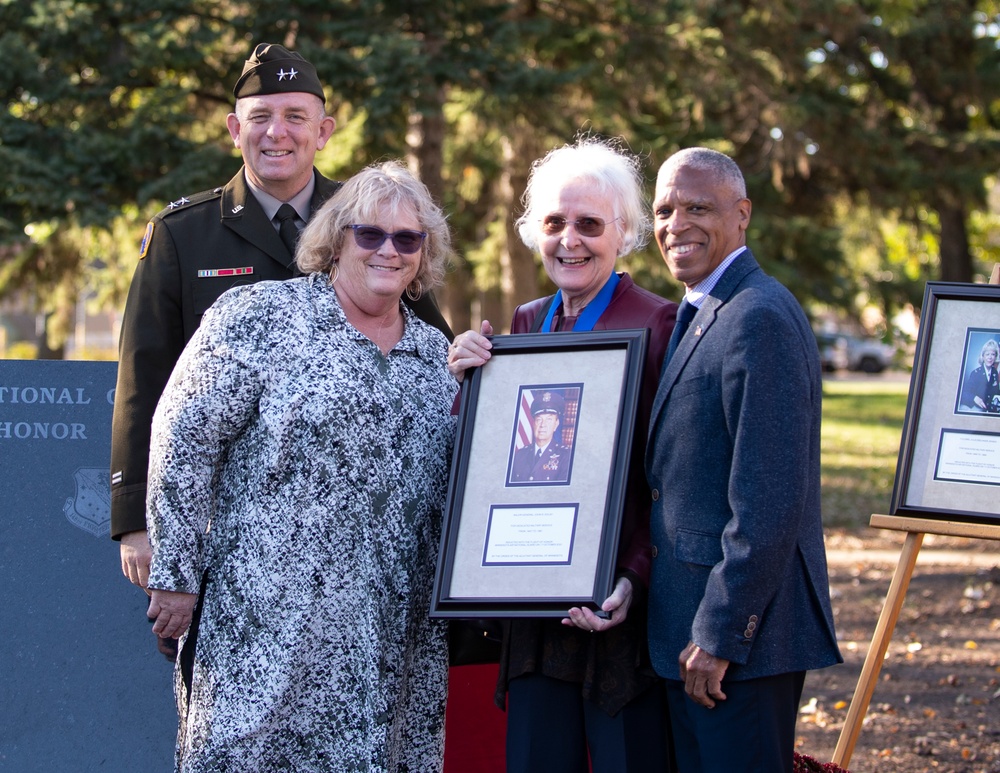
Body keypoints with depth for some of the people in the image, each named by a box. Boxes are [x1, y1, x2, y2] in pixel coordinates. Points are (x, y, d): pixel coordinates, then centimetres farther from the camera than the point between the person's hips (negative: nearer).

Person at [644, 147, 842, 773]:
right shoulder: (699, 316, 17)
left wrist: (720, 636, -20)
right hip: (693, 627, 10)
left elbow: (771, 503, -22)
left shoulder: (760, 319, -16)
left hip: (743, 631, -10)